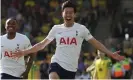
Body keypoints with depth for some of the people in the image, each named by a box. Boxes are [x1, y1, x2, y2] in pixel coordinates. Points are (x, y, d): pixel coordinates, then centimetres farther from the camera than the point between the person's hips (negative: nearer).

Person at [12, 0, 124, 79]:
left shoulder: (81, 29, 1)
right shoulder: (56, 29, 6)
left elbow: (95, 43, 3)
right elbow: (42, 44, 13)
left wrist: (110, 54, -6)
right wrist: (24, 52, 8)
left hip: (71, 68, 0)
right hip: (57, 63, 0)